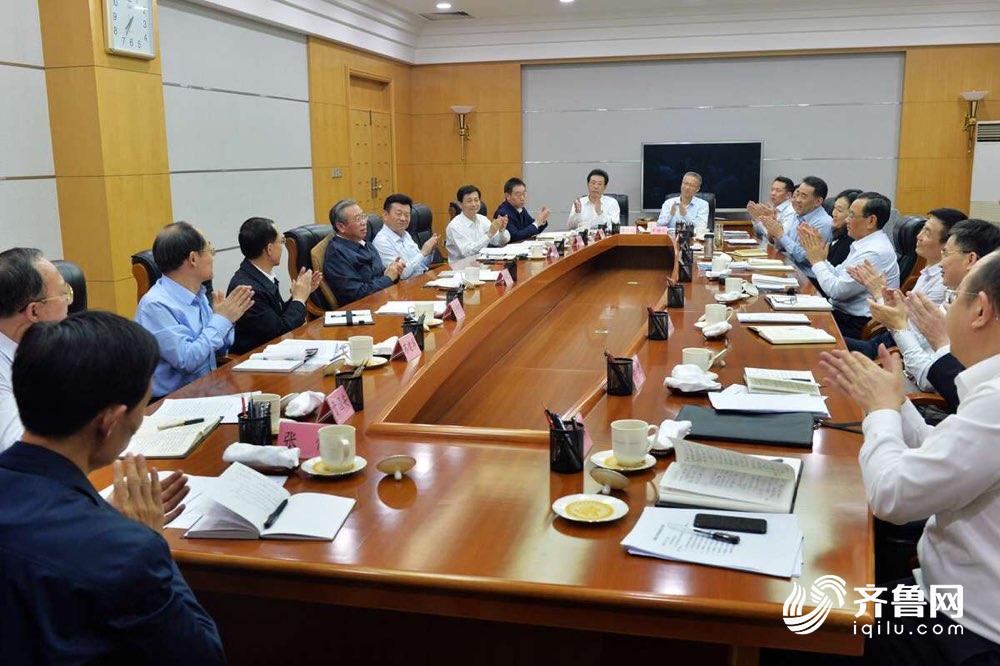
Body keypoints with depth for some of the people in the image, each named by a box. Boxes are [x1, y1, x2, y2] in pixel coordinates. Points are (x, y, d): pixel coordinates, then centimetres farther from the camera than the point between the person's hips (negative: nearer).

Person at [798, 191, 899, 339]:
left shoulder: (875, 252, -21)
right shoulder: (865, 244, 11)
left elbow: (837, 290, -21)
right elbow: (837, 276, 12)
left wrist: (817, 261, -9)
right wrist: (818, 253, 3)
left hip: (854, 324, -9)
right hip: (840, 310, 9)